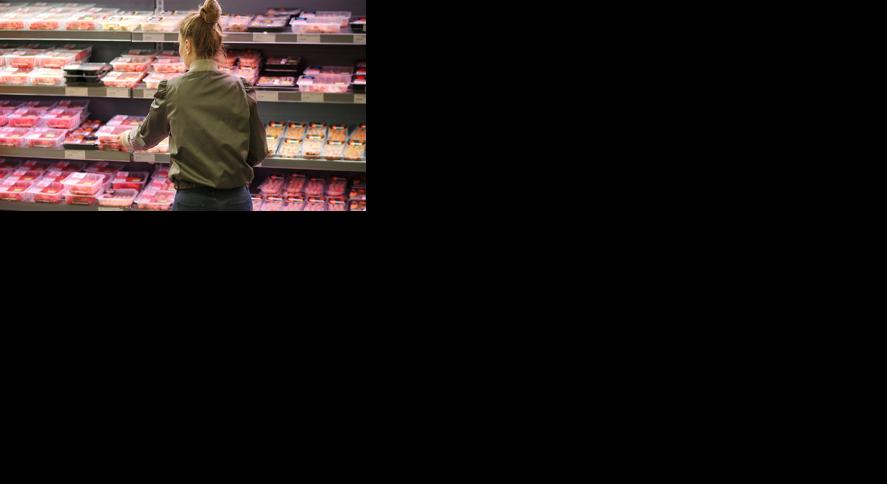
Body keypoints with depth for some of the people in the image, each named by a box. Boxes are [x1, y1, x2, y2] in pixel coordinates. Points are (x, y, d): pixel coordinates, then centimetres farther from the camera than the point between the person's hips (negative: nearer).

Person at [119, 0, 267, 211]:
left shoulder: (172, 90, -5)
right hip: (237, 199, 1)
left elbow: (146, 136, 13)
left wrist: (127, 139, 34)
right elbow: (258, 152, 0)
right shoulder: (241, 89, -4)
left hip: (192, 200, -1)